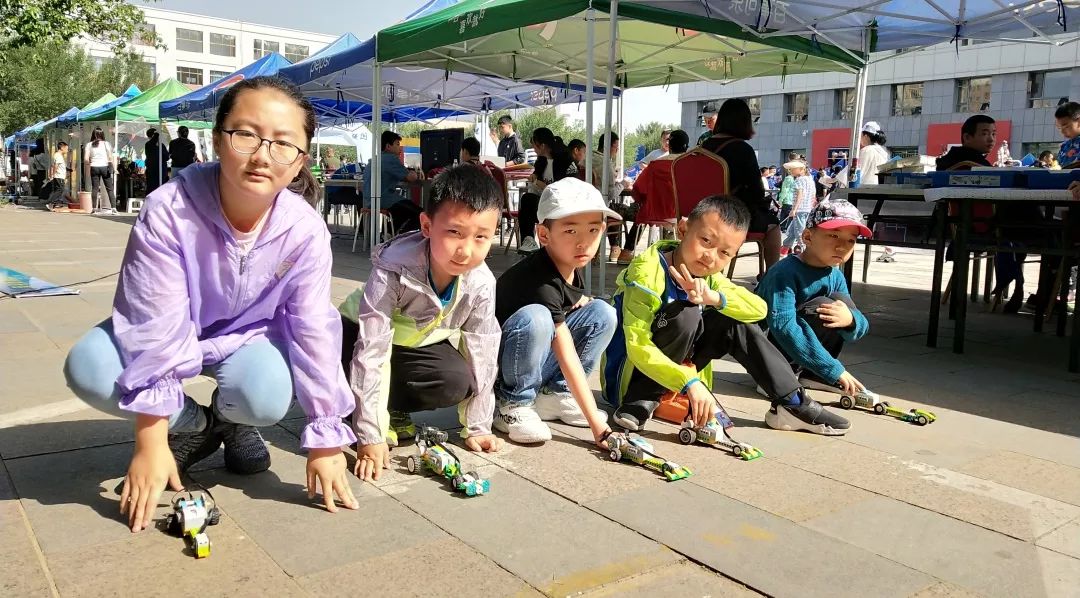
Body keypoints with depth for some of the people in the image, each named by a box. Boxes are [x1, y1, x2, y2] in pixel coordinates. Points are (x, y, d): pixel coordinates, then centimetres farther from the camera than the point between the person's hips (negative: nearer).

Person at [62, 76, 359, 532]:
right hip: (174, 331, 0)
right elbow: (156, 325, -29)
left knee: (265, 399, -31)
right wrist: (151, 440, -27)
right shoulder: (168, 211, -31)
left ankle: (231, 420, 9)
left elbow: (314, 329, -21)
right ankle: (194, 427, 2)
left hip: (249, 335, 0)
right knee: (88, 370, -27)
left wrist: (325, 440, -19)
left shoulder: (305, 230, -26)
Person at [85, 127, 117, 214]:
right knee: (109, 188, 1)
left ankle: (95, 208, 3)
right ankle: (113, 207, -5)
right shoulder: (106, 144, 2)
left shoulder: (90, 145, 4)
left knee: (94, 188, 4)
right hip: (105, 167, -1)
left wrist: (90, 163, 19)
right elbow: (111, 157, -5)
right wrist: (114, 168, -1)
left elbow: (86, 159, 0)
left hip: (94, 167, 1)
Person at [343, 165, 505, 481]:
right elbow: (371, 349, -37)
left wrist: (477, 427, -9)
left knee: (458, 382, -25)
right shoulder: (394, 268, -38)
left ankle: (390, 409, 1)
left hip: (421, 343, 3)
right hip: (361, 331, -3)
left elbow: (481, 352, -13)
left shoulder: (481, 283, -25)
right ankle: (371, 421, -9)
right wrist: (371, 438, -37)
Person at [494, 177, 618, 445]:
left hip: (540, 364, 8)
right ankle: (514, 404, -15)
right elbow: (568, 357, -31)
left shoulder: (570, 266, -4)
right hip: (500, 367, -8)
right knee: (534, 317, -36)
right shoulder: (539, 281, -28)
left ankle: (553, 394, -1)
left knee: (602, 313, -6)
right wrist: (598, 425, -33)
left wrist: (579, 299, -3)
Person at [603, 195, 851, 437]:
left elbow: (759, 309, -13)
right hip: (632, 373, -7)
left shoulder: (708, 275, -2)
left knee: (736, 323, -3)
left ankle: (791, 403, 6)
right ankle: (643, 400, -18)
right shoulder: (648, 272, -24)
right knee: (684, 313, -28)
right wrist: (690, 383, -39)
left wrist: (714, 298, -32)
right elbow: (637, 348, -31)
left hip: (678, 367, 7)